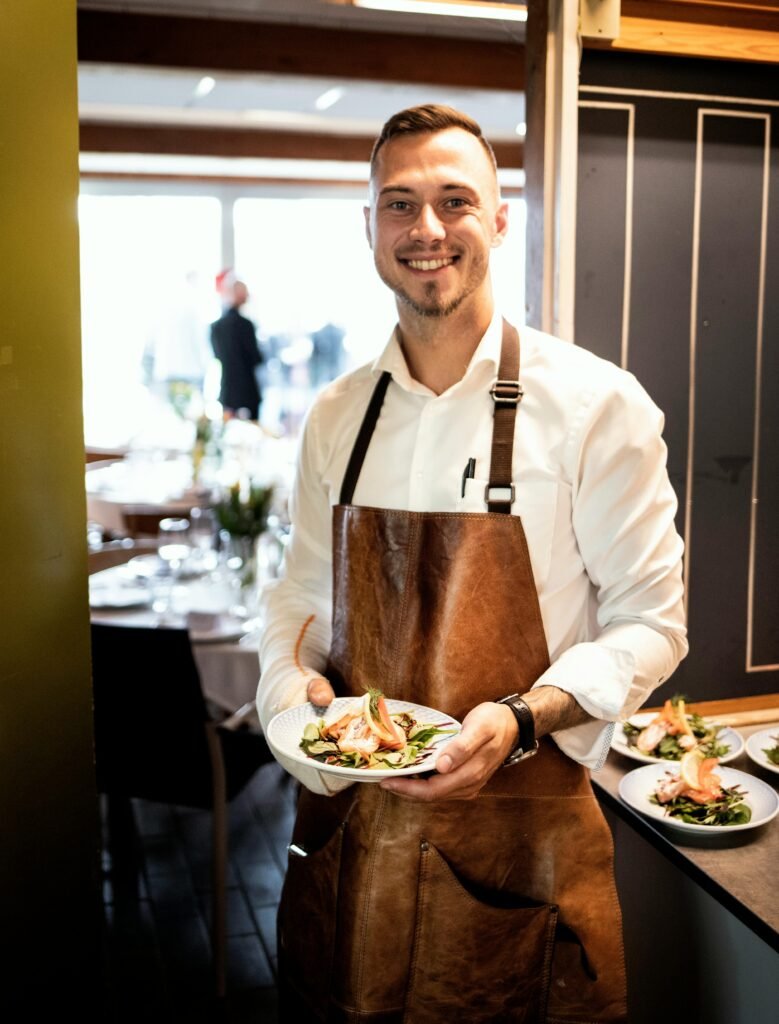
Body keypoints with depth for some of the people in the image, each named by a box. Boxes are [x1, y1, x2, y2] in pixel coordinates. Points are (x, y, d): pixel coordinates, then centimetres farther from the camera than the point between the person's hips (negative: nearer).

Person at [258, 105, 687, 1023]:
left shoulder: (597, 405, -11)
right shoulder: (335, 418, 3)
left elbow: (650, 624, -7)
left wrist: (520, 720, -22)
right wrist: (298, 681, -8)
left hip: (515, 842, -3)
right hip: (347, 833, 4)